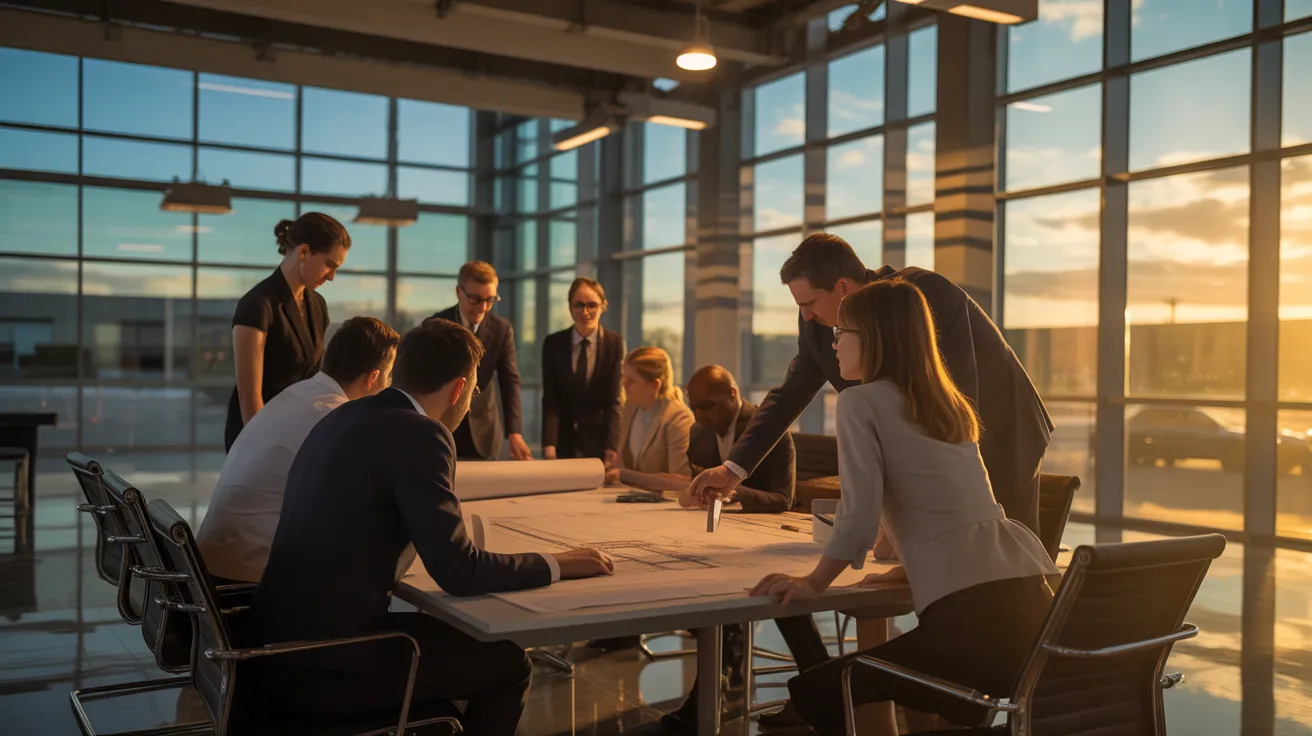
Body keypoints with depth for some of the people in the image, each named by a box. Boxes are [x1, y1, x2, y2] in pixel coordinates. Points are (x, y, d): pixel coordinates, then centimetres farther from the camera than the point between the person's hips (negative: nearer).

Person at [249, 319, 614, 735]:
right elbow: (459, 572, -17)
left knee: (449, 634, 26)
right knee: (506, 662, 6)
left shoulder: (347, 417, 8)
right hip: (325, 668, -9)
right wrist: (554, 566, -4)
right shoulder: (419, 434, -16)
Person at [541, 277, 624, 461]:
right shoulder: (553, 344, -2)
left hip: (599, 441, -1)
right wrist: (549, 447, -17)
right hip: (563, 442, 1)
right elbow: (550, 401, -5)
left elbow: (613, 401, -10)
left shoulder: (615, 343, -6)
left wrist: (610, 451, -20)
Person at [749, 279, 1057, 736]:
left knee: (814, 692, 8)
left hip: (972, 610, -9)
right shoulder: (948, 403, 22)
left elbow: (859, 515, -10)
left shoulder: (860, 402, -2)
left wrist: (813, 584, 0)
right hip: (1031, 597, 9)